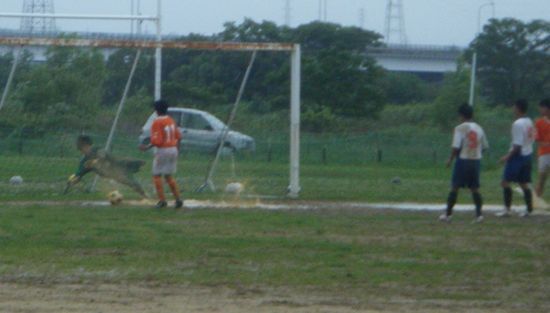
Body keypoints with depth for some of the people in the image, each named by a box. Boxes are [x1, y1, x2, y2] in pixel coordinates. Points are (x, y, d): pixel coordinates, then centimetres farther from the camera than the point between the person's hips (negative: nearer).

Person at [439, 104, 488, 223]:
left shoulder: (460, 128, -11)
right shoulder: (479, 129, 6)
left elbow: (456, 147, -14)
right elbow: (484, 146, 11)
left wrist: (450, 159, -1)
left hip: (463, 160, -5)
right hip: (476, 160, 5)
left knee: (455, 188, 4)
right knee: (475, 189, 8)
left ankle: (448, 214, 8)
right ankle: (479, 214, 1)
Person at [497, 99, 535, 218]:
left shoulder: (518, 124, -18)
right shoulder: (529, 122, 9)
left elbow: (518, 145, -21)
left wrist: (508, 156, -16)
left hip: (518, 155, -9)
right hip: (528, 155, 9)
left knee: (506, 182, -3)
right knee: (524, 184, 13)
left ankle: (507, 209, -6)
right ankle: (529, 209, 10)